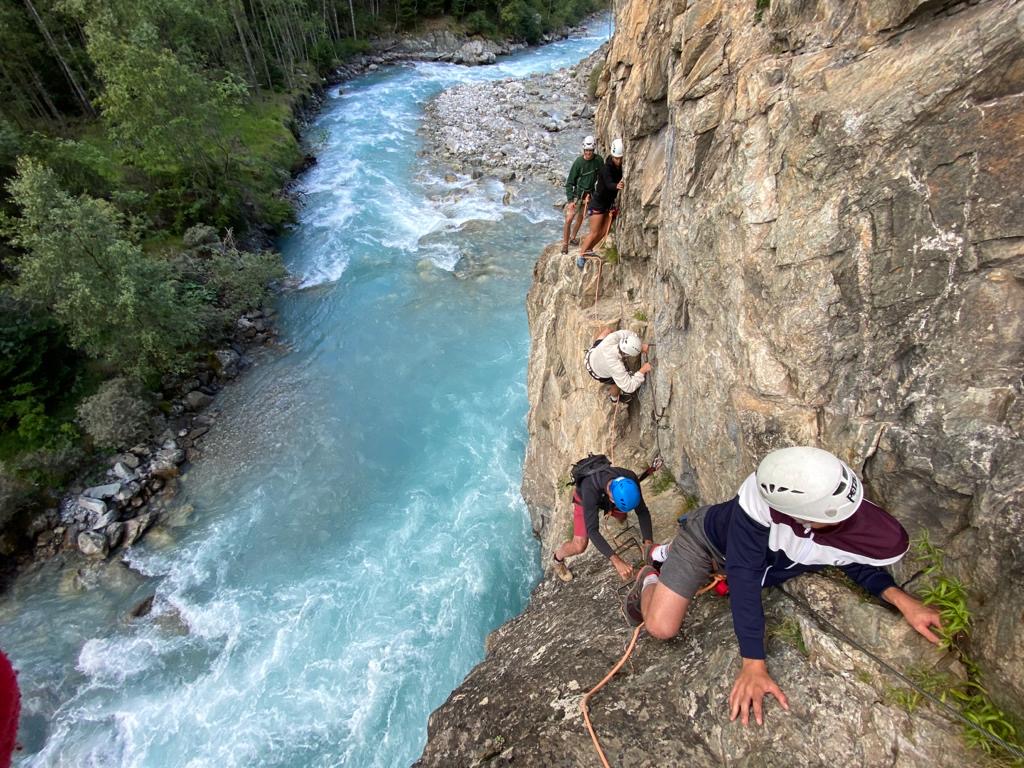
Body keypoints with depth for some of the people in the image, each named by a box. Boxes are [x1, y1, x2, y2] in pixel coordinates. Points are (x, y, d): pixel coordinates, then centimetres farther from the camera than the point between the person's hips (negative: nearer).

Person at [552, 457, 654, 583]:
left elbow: (642, 511, -27)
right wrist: (616, 561, -60)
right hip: (584, 498, -3)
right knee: (579, 546, -12)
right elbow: (592, 531, -50)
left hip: (606, 494, 4)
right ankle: (558, 557, 20)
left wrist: (648, 542, -42)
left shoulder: (630, 478, -38)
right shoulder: (590, 489, -49)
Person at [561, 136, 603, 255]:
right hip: (577, 193, -3)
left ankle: (573, 237, 37)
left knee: (580, 217, 17)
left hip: (589, 193, 4)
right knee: (569, 219, -9)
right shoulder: (578, 162, -18)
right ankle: (565, 243, 4)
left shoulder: (599, 160, -9)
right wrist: (570, 200, -20)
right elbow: (570, 182, -14)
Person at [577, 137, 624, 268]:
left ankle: (588, 249, 29)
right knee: (594, 232, -5)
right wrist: (617, 186, -62)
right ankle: (581, 256, 8)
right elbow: (608, 184, -42)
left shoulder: (621, 168, -5)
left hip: (610, 203, 7)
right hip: (598, 202, -7)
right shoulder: (606, 168, -25)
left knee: (604, 232, 10)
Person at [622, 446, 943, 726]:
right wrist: (753, 664, -40)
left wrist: (900, 598, -25)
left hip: (751, 549, 5)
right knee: (661, 627, -13)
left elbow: (860, 565, -5)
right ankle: (648, 581, 20)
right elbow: (744, 576, -39)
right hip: (707, 535, -5)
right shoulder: (759, 499, -44)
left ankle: (667, 554, 46)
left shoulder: (857, 530, -29)